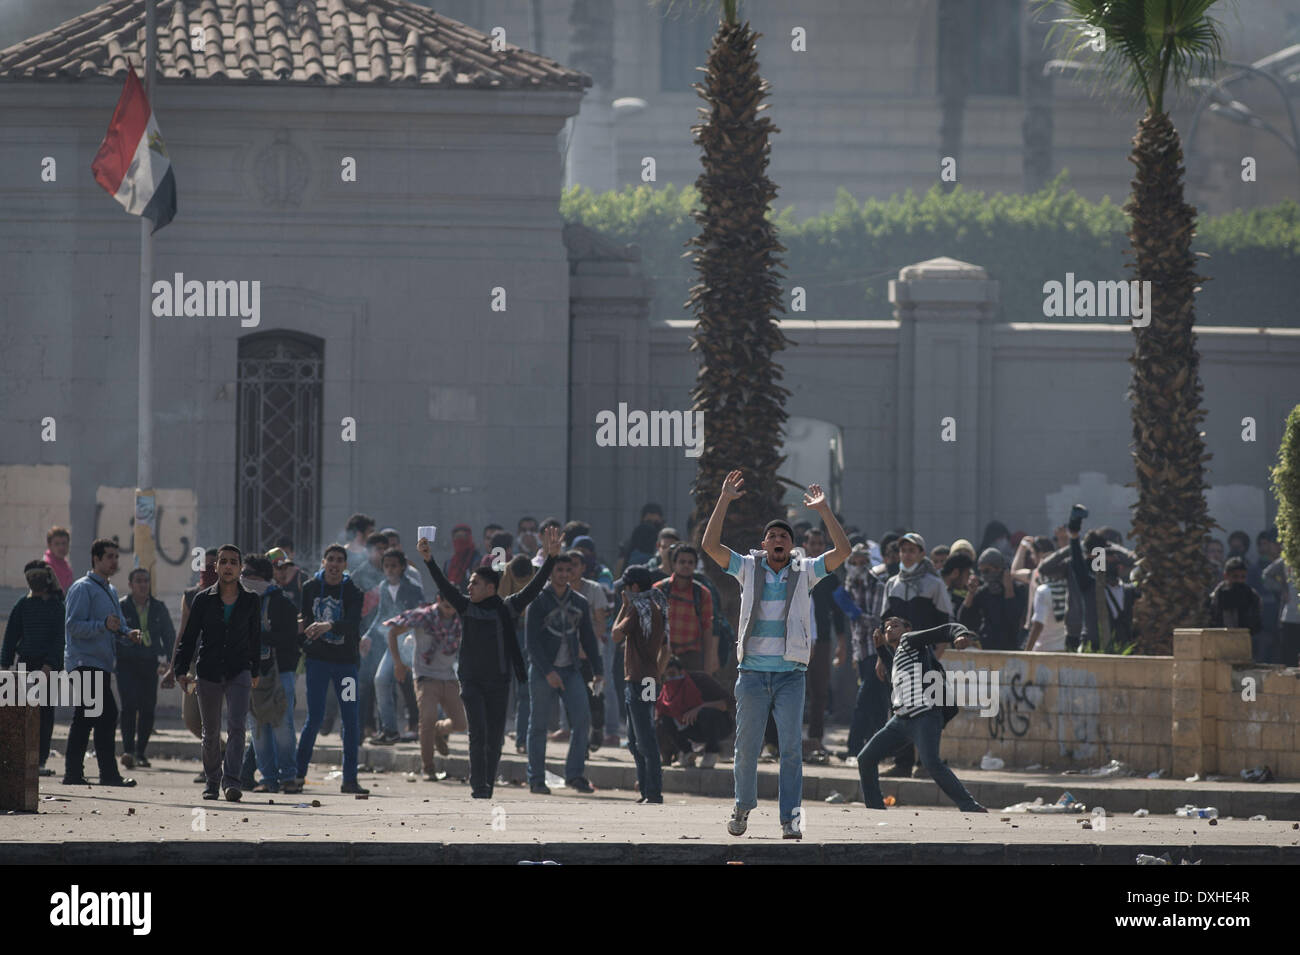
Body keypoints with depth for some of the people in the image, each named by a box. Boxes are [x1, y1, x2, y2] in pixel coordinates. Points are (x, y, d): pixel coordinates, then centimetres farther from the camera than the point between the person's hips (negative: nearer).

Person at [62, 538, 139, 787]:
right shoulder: (83, 588, -6)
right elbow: (73, 626, -15)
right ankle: (108, 773, -16)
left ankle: (73, 772, 11)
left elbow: (113, 630, 29)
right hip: (85, 662, -9)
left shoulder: (110, 591, 23)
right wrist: (104, 625, -26)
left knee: (85, 719, 9)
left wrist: (127, 635, 7)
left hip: (102, 664, 9)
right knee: (107, 713, -15)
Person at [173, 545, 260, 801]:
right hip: (208, 671, 1)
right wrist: (182, 670, -1)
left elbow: (255, 638, 12)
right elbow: (189, 636, 4)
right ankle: (212, 780, 24)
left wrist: (255, 671, 15)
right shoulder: (203, 600, 2)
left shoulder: (250, 601, 3)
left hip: (239, 671, -1)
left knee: (236, 725, -17)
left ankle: (231, 780, -22)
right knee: (211, 732, 9)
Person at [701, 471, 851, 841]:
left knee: (792, 747, -5)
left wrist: (824, 511, -10)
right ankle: (743, 806, 25)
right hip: (753, 672, 1)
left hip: (790, 674, -1)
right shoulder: (748, 568, 8)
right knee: (746, 745, 5)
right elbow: (710, 545, -2)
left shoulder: (804, 572, 8)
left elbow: (842, 551, -3)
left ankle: (790, 817, -3)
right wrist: (724, 501, -8)